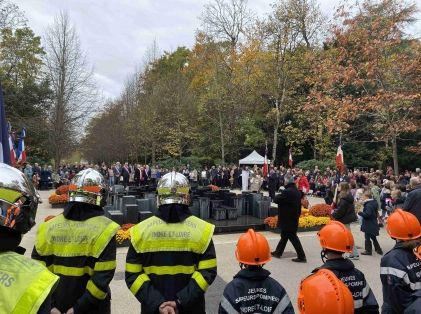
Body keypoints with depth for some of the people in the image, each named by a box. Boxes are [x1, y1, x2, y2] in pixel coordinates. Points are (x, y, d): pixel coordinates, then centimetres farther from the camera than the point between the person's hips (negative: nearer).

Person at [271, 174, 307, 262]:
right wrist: (297, 214, 20)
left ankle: (301, 256, 2)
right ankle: (278, 252, 29)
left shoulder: (287, 191, -22)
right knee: (284, 235, 18)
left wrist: (278, 195, 2)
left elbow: (276, 199, -18)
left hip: (287, 219, -10)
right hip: (294, 218, 10)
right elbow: (299, 205, 15)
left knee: (293, 237, -2)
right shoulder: (297, 191, 8)